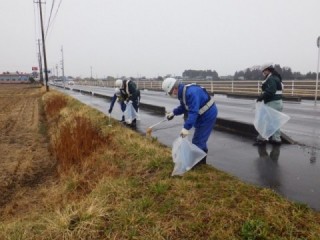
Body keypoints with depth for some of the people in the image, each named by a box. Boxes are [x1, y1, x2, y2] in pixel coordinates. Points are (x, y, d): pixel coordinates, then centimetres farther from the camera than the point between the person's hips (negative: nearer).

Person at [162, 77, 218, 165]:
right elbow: (183, 107, 18)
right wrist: (173, 112, 7)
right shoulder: (182, 92, 1)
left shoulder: (191, 92, -31)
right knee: (200, 139, 20)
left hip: (208, 115, -10)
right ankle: (201, 160, 34)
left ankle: (197, 162, 7)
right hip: (203, 115, 10)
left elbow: (193, 112, -36)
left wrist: (186, 127, -40)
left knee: (198, 140, -6)